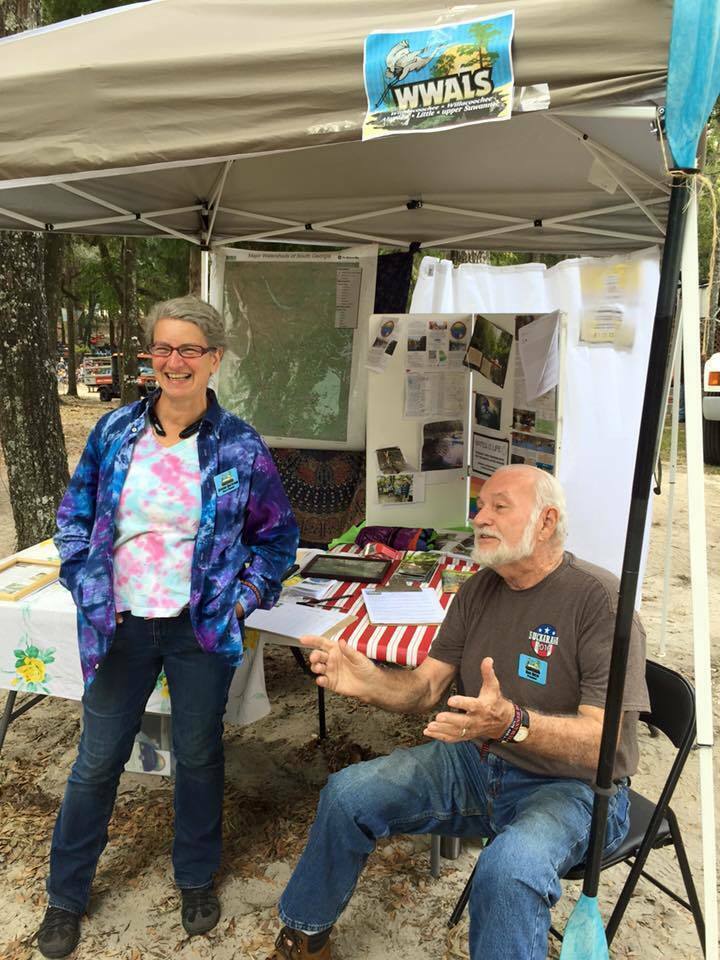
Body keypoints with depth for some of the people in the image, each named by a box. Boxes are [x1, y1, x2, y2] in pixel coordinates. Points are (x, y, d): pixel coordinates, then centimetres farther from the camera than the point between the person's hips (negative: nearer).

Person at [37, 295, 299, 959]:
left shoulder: (240, 446, -6)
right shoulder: (115, 431, -1)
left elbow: (279, 535, 4)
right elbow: (76, 515, 9)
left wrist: (244, 598, -4)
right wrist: (88, 587, -1)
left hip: (201, 629, -1)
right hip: (120, 626, 2)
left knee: (199, 755, 15)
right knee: (97, 760, 14)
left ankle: (197, 879, 41)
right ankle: (66, 894, 37)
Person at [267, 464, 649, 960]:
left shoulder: (599, 599, -19)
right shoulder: (479, 589, 2)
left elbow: (601, 741, -25)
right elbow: (426, 686, 2)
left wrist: (512, 723, -43)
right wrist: (368, 681, -20)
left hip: (570, 785, -6)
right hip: (475, 760, 6)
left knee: (509, 868, -36)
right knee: (347, 793, -3)